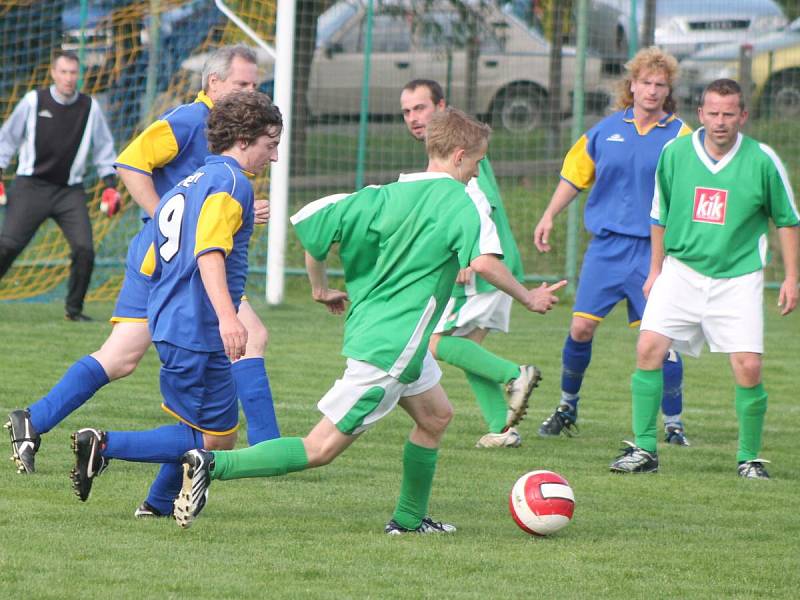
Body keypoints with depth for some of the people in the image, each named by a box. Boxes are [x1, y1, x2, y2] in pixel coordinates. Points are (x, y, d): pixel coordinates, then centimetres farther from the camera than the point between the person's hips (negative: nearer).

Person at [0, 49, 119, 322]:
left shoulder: (90, 107, 4)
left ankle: (73, 308, 4)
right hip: (31, 186, -1)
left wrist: (110, 185, 8)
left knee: (84, 249, -12)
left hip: (70, 191, 1)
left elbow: (103, 149, 14)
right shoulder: (33, 101, 0)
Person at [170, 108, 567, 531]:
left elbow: (311, 219, 3)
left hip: (367, 329, 9)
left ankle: (409, 519, 33)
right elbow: (483, 261, -26)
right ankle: (212, 465, -18)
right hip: (390, 349, -9)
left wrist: (320, 287, 15)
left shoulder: (386, 195, 7)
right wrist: (527, 298, -11)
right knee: (321, 449, -7)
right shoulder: (460, 203, -11)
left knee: (435, 416, 27)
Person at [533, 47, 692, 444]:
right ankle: (567, 406, 19)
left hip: (653, 249, -2)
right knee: (581, 326, -1)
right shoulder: (607, 129, 7)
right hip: (607, 245, 2)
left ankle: (673, 422, 7)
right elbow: (575, 174, 18)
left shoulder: (679, 135, -2)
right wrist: (549, 217, 13)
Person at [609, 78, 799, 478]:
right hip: (682, 269, 2)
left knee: (748, 369, -10)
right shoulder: (674, 153, 0)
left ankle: (749, 457, 10)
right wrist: (656, 270, 17)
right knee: (649, 348, -14)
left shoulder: (762, 161, -6)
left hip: (737, 277, -2)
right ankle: (644, 450, -3)